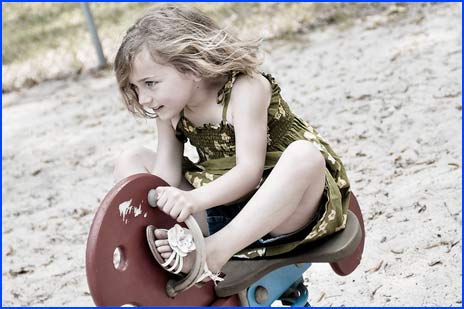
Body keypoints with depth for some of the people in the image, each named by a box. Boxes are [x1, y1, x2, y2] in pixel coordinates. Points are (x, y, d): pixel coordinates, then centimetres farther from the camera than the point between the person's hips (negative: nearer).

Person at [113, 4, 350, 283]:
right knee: (131, 161, 2)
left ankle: (213, 251, -38)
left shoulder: (246, 89, -17)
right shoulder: (171, 109, 2)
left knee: (304, 155, -39)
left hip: (278, 209, -6)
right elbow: (165, 176, -6)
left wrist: (195, 199, -42)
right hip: (219, 210, 6)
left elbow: (249, 171, -26)